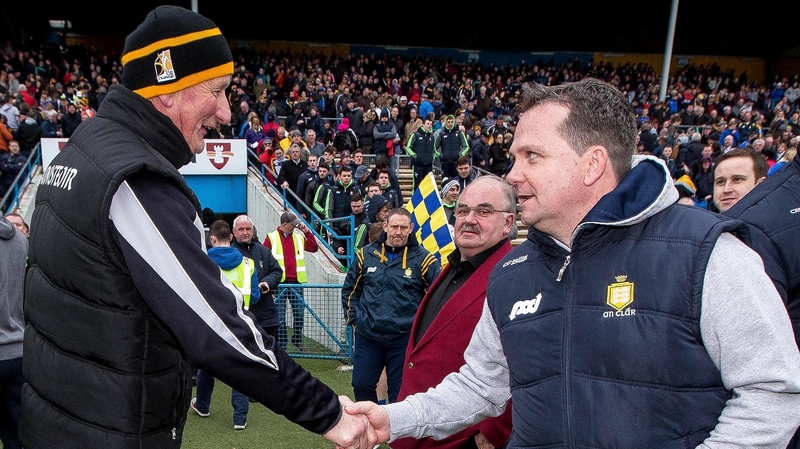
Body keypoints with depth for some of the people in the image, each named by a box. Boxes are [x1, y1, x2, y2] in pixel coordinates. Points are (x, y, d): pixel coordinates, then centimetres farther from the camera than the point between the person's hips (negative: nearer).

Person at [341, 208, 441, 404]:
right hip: (367, 336, 3)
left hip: (404, 339, -3)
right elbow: (349, 290, 14)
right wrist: (354, 320, 7)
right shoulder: (366, 254, 3)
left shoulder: (423, 259, -6)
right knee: (361, 384, 9)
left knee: (400, 392, 5)